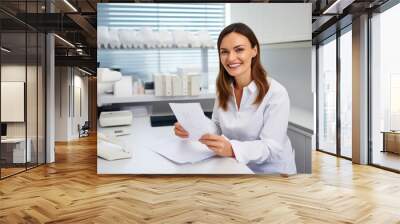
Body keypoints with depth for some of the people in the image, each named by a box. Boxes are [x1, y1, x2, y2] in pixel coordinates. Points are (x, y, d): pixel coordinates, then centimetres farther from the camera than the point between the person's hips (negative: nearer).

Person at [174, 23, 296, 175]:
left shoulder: (276, 93, -17)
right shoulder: (224, 89, 3)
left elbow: (272, 147, -22)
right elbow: (217, 127, 3)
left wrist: (232, 149, -39)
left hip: (271, 171, -5)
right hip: (236, 167, 6)